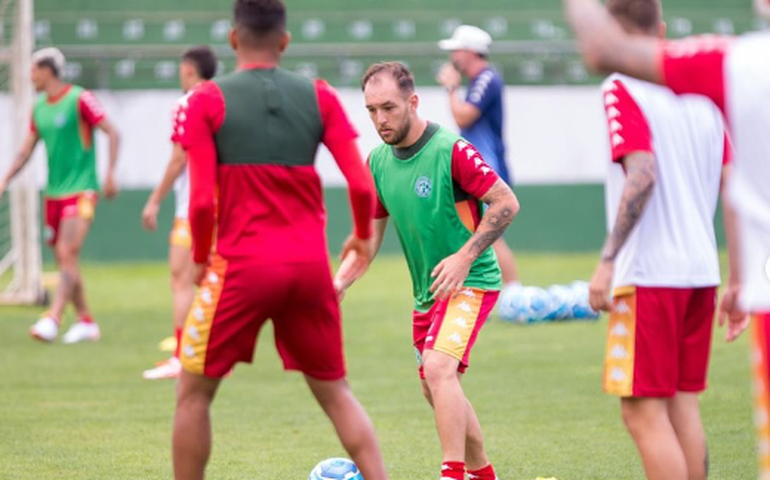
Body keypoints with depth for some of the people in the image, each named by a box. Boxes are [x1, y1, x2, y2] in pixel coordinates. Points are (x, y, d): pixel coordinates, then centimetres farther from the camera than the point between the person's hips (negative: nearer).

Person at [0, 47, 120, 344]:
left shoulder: (79, 99, -8)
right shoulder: (39, 108, 12)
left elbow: (112, 133, -8)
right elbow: (26, 150, 17)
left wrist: (110, 174, -15)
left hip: (81, 191, -7)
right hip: (54, 193, 7)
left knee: (68, 255, -16)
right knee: (64, 262, 7)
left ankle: (53, 320, -23)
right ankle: (86, 322, 16)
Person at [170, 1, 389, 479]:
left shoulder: (207, 100, -3)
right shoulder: (319, 96, 4)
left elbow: (203, 200, -9)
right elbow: (362, 186, 0)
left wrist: (201, 260, 8)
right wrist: (363, 235, 19)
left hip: (242, 265, -3)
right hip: (310, 265, 3)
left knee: (194, 392, 11)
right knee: (335, 391, 17)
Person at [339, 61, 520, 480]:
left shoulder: (451, 150, -18)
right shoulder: (378, 162, 3)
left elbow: (506, 203, -15)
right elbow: (371, 233, 12)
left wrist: (465, 256, -22)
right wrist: (340, 283, -2)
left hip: (470, 283, -8)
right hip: (426, 291, 8)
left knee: (438, 368, -26)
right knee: (436, 389, 15)